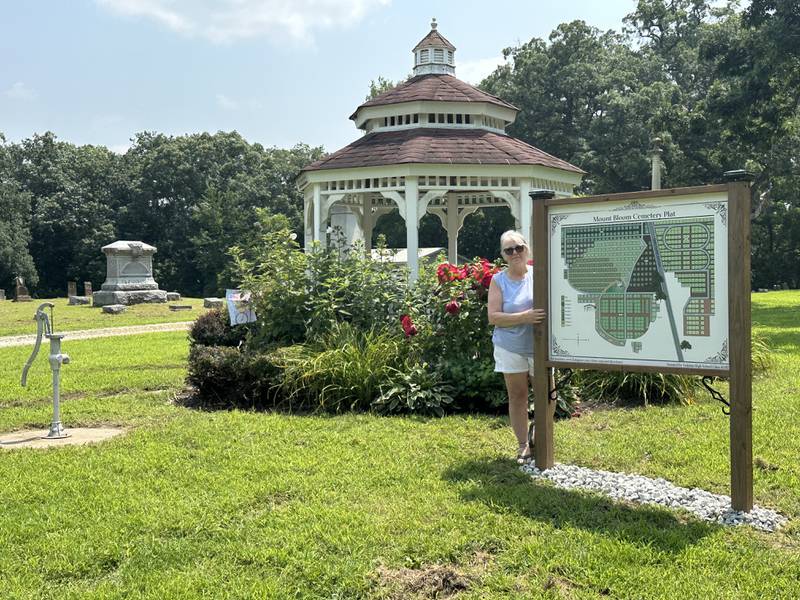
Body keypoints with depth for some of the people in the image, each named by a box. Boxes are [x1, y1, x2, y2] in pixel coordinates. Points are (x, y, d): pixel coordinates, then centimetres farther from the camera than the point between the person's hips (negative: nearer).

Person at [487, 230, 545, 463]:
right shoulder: (498, 281, -2)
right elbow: (493, 317, -10)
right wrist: (524, 317, -22)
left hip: (540, 346, 0)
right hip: (511, 348, 0)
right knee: (517, 396, 8)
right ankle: (523, 445, 21)